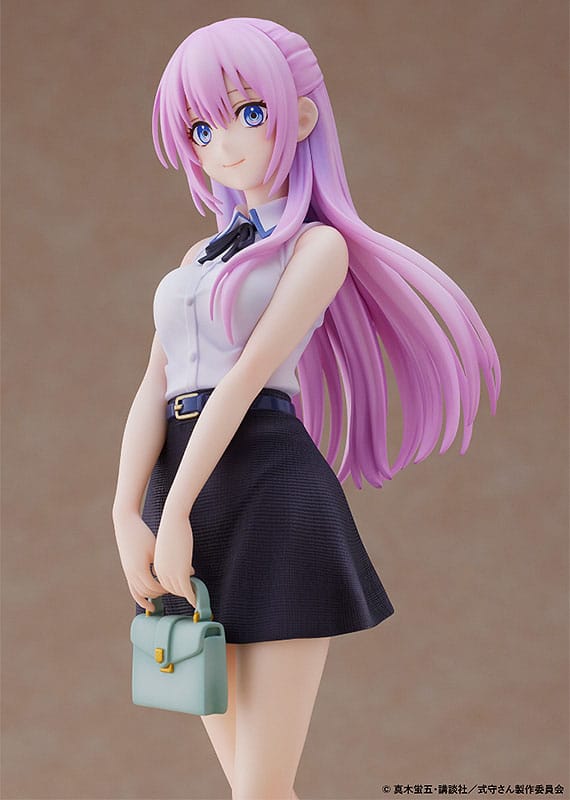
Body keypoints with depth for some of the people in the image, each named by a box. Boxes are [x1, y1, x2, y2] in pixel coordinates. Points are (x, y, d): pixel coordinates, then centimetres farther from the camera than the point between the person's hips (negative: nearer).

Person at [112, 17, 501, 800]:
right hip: (179, 495, 6)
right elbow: (155, 387, 8)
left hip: (270, 495, -6)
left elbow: (249, 373, -10)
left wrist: (176, 513, -16)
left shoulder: (319, 244, 2)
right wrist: (128, 518, -6)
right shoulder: (200, 257, 21)